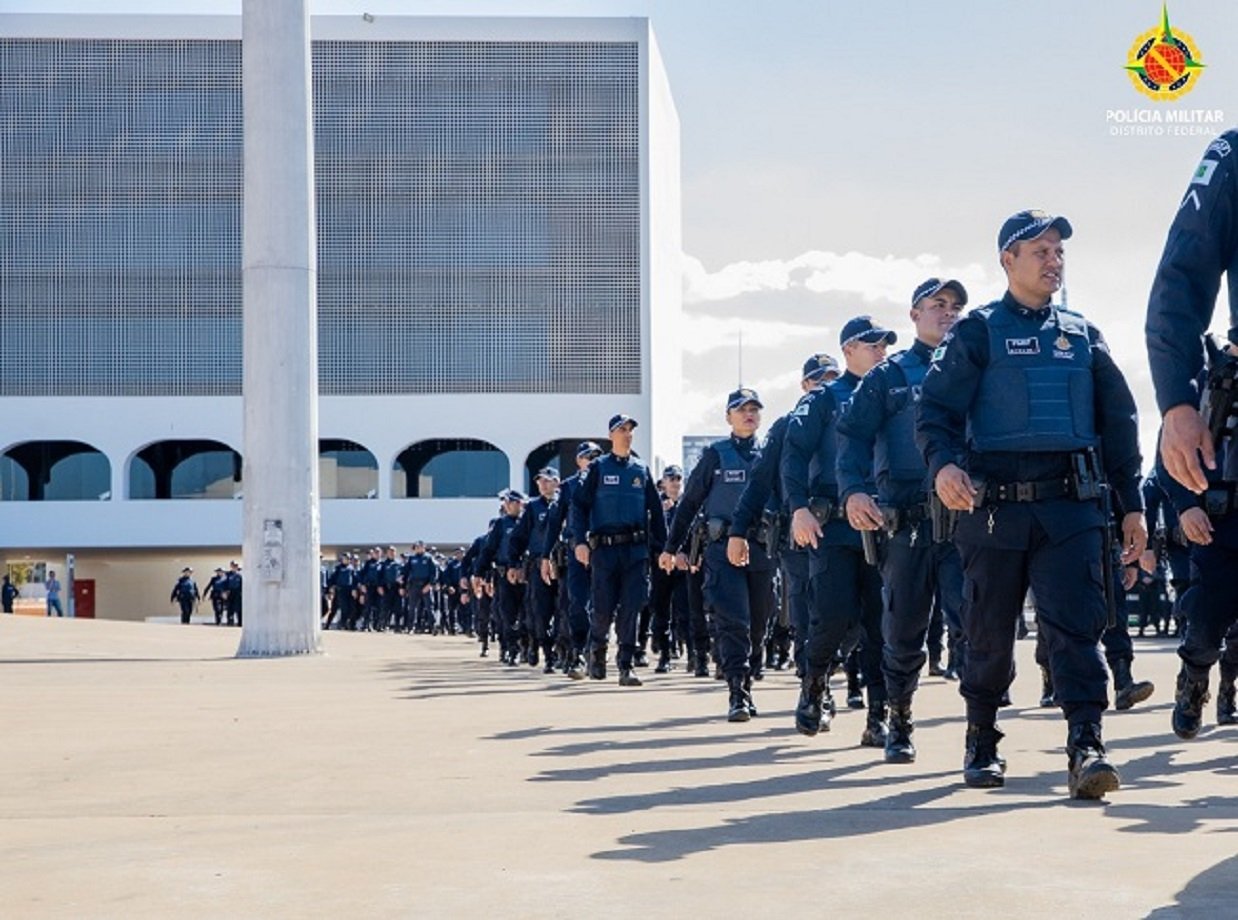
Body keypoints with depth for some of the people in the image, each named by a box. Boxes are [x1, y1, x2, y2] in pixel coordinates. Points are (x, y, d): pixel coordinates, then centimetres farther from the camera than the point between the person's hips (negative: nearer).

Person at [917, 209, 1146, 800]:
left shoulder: (1082, 335, 15)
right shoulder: (978, 331, 5)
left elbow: (1118, 421, 18)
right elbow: (935, 411, -3)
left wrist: (1131, 504, 13)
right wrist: (944, 464, -24)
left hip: (1072, 507, 2)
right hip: (994, 507, -2)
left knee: (1075, 623, -12)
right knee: (989, 633, 6)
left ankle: (1085, 747, -17)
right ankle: (981, 744, 23)